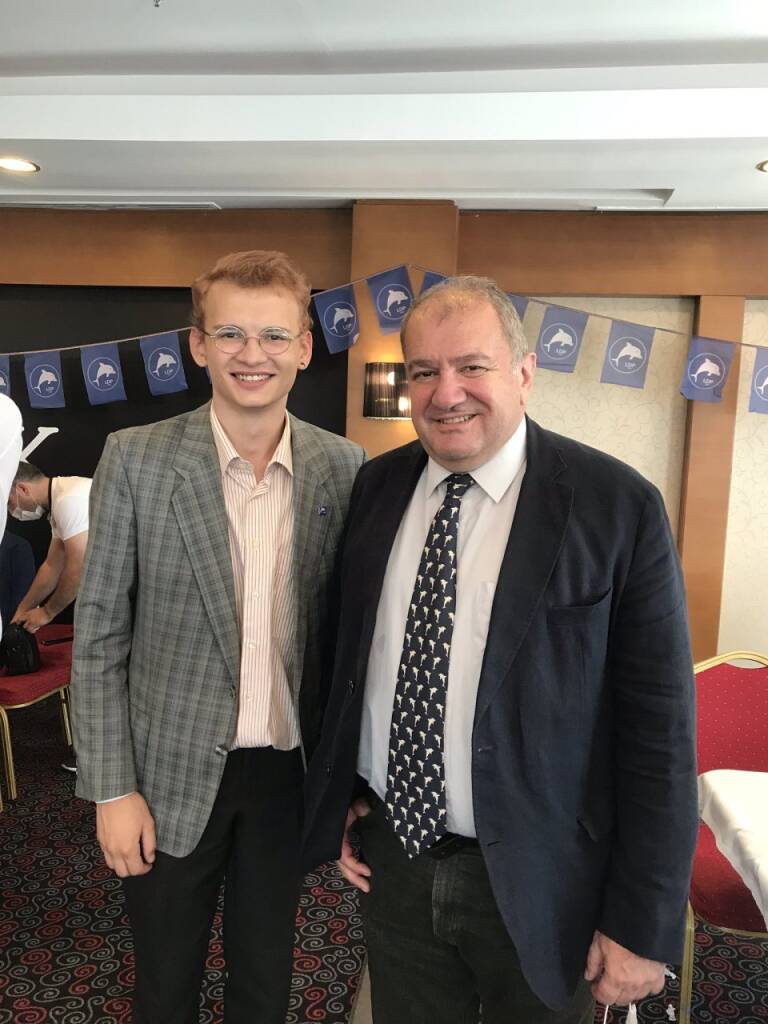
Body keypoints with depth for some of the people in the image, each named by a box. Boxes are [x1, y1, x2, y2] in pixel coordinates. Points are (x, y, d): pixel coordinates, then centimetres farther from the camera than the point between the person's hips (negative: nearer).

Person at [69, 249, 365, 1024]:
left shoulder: (344, 466, -5)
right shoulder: (136, 459, -11)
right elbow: (99, 638, -7)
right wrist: (113, 788, -8)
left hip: (291, 770, 2)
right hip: (172, 772, -1)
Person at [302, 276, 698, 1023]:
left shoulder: (617, 507, -15)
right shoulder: (375, 487, -2)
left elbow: (658, 730, -13)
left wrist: (644, 926, -10)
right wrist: (338, 795, 5)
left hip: (535, 881, -3)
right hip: (388, 855, 4)